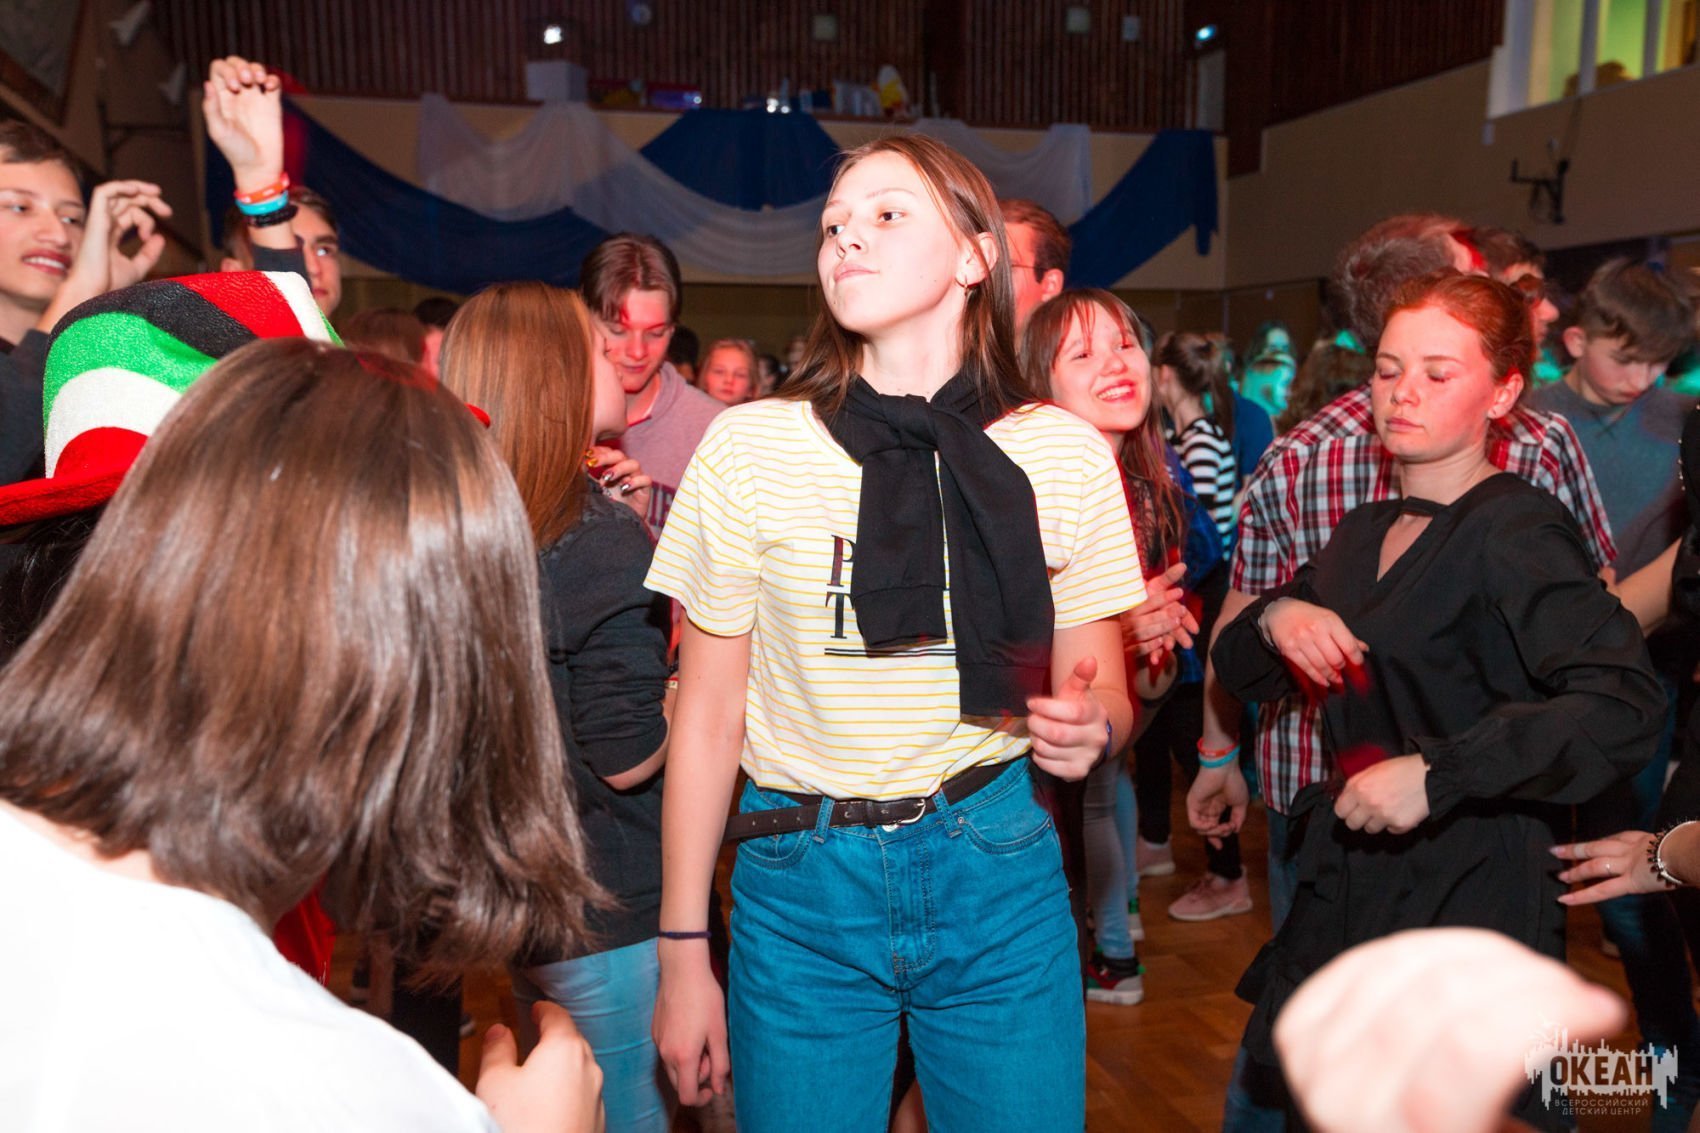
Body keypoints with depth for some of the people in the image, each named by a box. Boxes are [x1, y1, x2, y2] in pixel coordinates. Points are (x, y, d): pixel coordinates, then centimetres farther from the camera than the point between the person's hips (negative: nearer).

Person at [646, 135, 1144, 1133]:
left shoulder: (1066, 453, -3)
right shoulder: (751, 446, -7)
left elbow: (1104, 693, 6)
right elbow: (709, 714, -2)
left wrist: (1087, 730, -18)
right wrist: (684, 954, 1)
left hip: (1000, 871, 1)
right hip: (803, 884, 0)